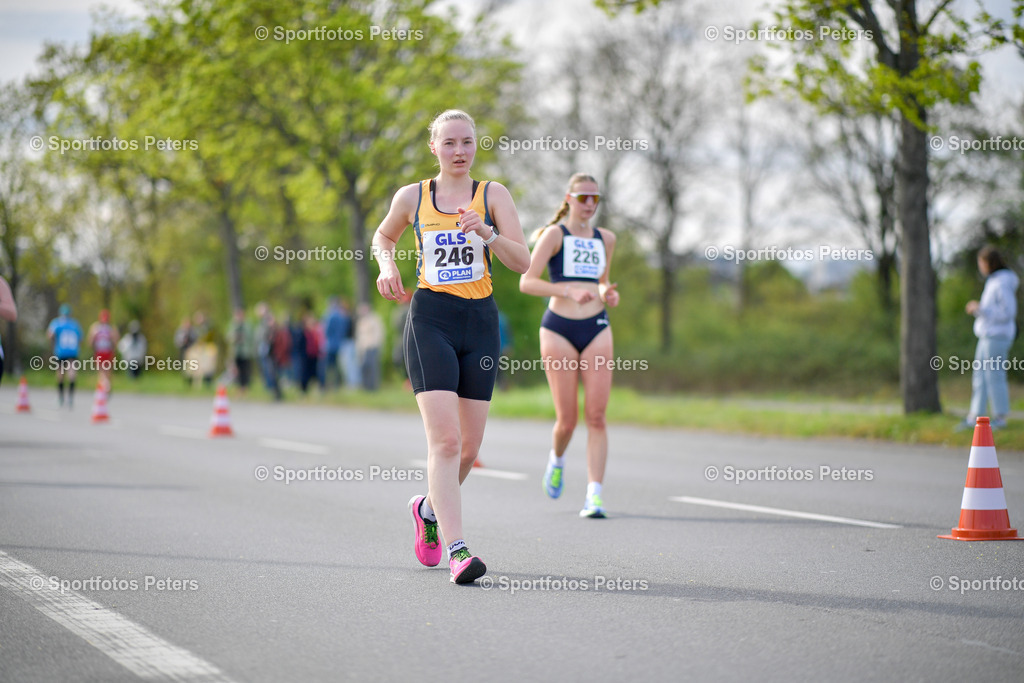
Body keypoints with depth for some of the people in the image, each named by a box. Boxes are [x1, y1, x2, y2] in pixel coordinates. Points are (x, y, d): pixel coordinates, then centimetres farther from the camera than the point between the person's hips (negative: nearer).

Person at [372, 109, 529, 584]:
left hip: (480, 322, 2)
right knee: (444, 438, -17)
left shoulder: (493, 195, 4)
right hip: (430, 320, -2)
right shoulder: (412, 197, 6)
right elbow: (383, 235, 26)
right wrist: (386, 264, 5)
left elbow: (522, 262, -4)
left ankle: (429, 508, 39)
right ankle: (457, 550, -21)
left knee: (469, 446, 8)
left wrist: (487, 233, -20)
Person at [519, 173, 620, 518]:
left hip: (597, 329, 3)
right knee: (567, 420, 0)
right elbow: (526, 282, -9)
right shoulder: (555, 234, -1)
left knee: (597, 415, -9)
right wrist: (568, 291, -21)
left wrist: (607, 293, 6)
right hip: (559, 329, -3)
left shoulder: (606, 239, 13)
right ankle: (556, 459, 34)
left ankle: (595, 493, -9)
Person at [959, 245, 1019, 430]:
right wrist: (977, 309, 11)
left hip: (997, 336, -10)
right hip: (987, 336, 10)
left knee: (994, 375, -6)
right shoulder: (993, 281, 16)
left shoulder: (1002, 283, -14)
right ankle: (975, 416, 10)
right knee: (979, 375, 8)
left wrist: (981, 309, -16)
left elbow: (1008, 312, -19)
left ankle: (1000, 417, 0)